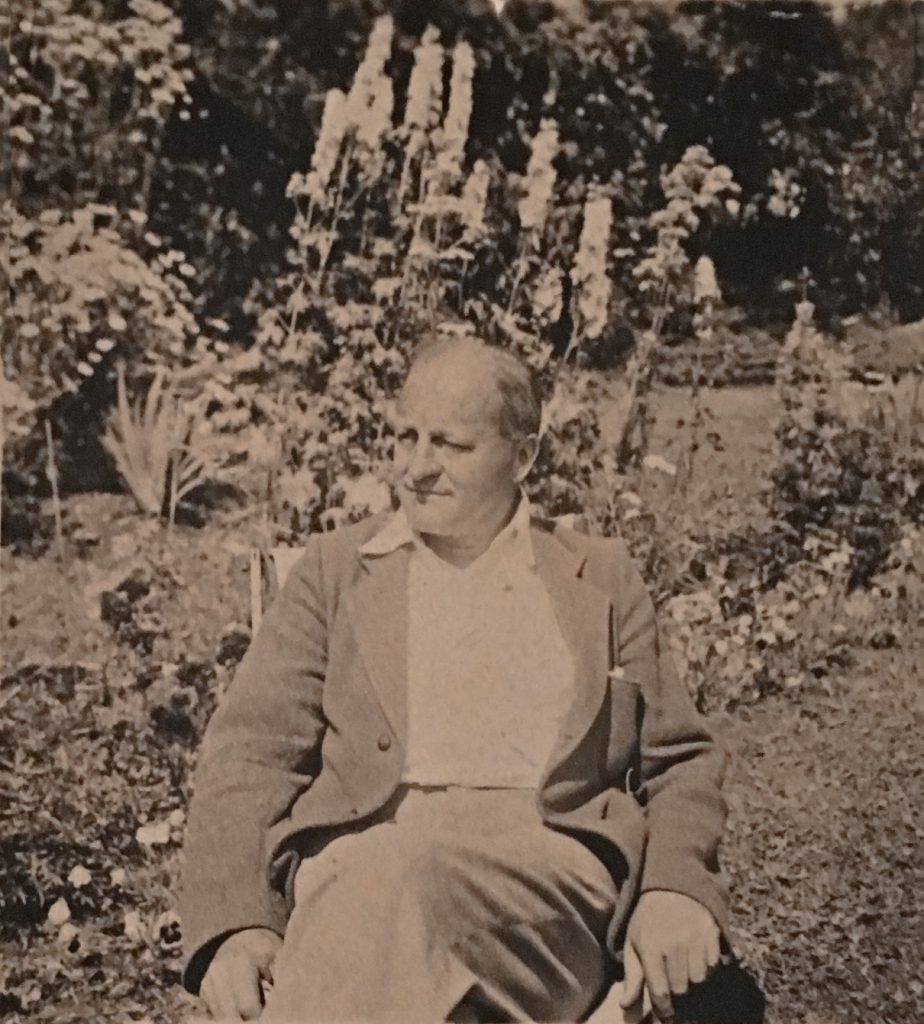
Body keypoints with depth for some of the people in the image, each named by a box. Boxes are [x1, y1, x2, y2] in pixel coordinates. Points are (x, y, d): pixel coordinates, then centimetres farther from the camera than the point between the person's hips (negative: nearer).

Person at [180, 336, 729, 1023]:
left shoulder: (602, 578, 18)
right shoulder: (337, 567, 17)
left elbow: (682, 762, 18)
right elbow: (251, 753, 8)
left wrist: (676, 889, -4)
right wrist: (237, 922, -10)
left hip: (551, 868, 0)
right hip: (362, 857, 1)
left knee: (416, 878, -36)